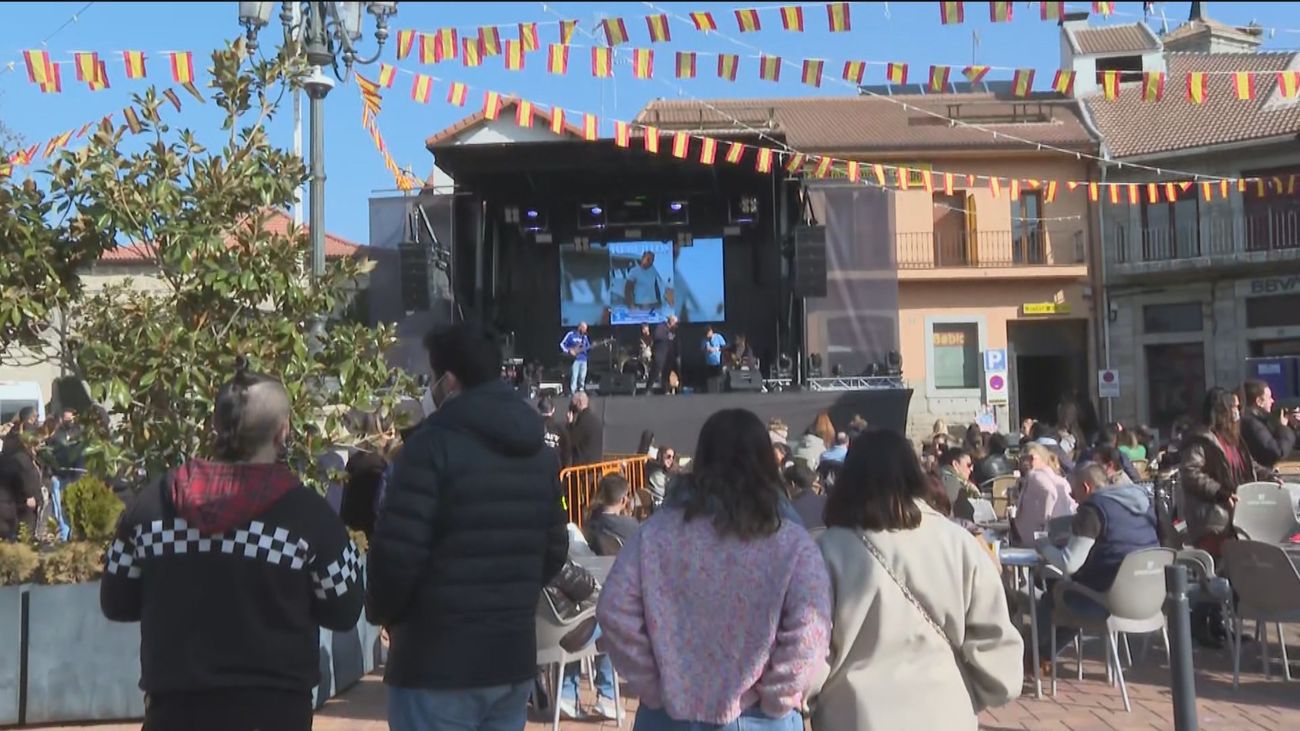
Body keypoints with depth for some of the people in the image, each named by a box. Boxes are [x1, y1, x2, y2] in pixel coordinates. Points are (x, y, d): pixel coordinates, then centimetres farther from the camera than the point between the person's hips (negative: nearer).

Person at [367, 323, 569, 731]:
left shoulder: (434, 443, -12)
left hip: (437, 660, -7)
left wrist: (381, 612, 1)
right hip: (515, 656, 7)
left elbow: (398, 551, -17)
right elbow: (555, 550, 12)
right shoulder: (540, 452, 10)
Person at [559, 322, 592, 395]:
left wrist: (591, 347, -4)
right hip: (575, 359, -6)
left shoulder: (585, 337, 17)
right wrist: (569, 351, -14)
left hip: (583, 359, 6)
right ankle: (573, 393, -12)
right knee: (574, 377, -12)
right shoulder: (571, 334, -1)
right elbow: (562, 344, -3)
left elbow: (588, 348, 18)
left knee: (582, 377, 4)